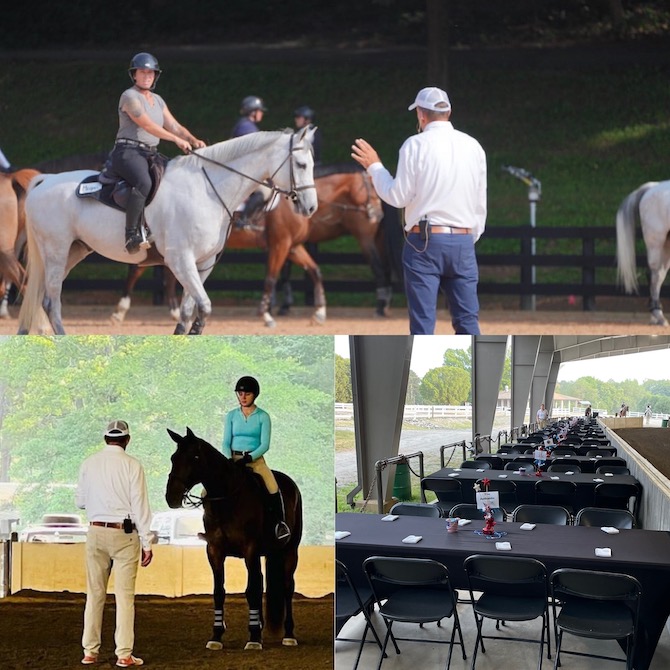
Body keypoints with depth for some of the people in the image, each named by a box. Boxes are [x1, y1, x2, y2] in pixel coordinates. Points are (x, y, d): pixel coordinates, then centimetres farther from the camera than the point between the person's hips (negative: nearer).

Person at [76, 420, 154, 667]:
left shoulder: (89, 463, 2)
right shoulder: (132, 465, -8)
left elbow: (80, 501, 10)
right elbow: (140, 506, -9)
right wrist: (147, 543, -5)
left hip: (96, 531, 3)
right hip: (124, 534, -3)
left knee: (94, 594, 11)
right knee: (125, 595, 1)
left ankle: (90, 652, 15)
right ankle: (124, 654, 1)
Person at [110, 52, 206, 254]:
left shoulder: (158, 100, 20)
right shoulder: (129, 96, -4)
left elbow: (175, 126, 14)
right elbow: (147, 125, -14)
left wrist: (193, 140, -5)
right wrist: (177, 140, -19)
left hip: (150, 154, 9)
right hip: (128, 152, -9)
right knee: (144, 183, -36)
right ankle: (131, 235, -38)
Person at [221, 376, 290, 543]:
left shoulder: (263, 416, 1)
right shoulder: (231, 415, 8)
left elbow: (264, 445, -6)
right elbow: (226, 442, 5)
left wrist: (248, 458, -20)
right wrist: (229, 459, -15)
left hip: (255, 458, -2)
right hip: (233, 458, 2)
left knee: (274, 489, -26)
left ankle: (280, 523, -14)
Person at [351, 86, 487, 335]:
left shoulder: (416, 145, -5)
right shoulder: (473, 146, 8)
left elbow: (398, 196, -5)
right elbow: (480, 202, 11)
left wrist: (374, 167, 8)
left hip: (424, 242, -4)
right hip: (463, 242, 4)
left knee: (423, 323, -1)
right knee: (468, 320, 7)